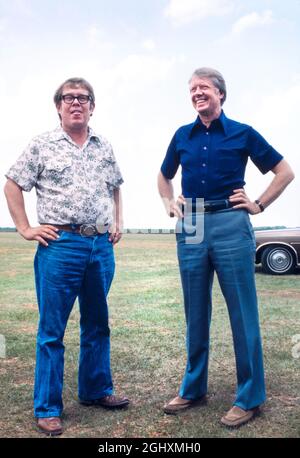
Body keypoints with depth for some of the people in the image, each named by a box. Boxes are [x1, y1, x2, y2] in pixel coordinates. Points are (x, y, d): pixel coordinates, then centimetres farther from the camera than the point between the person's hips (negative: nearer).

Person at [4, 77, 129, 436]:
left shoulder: (104, 147, 14)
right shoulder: (42, 145, 2)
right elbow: (12, 186, 5)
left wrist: (117, 223, 14)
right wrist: (25, 229, -2)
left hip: (102, 246, 5)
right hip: (59, 245, -4)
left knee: (97, 324, 14)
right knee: (52, 330, 1)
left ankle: (96, 390, 31)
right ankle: (47, 408, 14)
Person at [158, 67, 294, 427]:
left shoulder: (242, 133, 2)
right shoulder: (182, 136, 12)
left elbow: (285, 172, 7)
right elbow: (164, 176, 27)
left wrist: (258, 205, 0)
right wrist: (169, 203, 12)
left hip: (230, 226, -3)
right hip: (190, 228, 4)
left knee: (242, 314, 1)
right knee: (195, 314, 11)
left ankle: (249, 397, 15)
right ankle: (193, 388, 25)